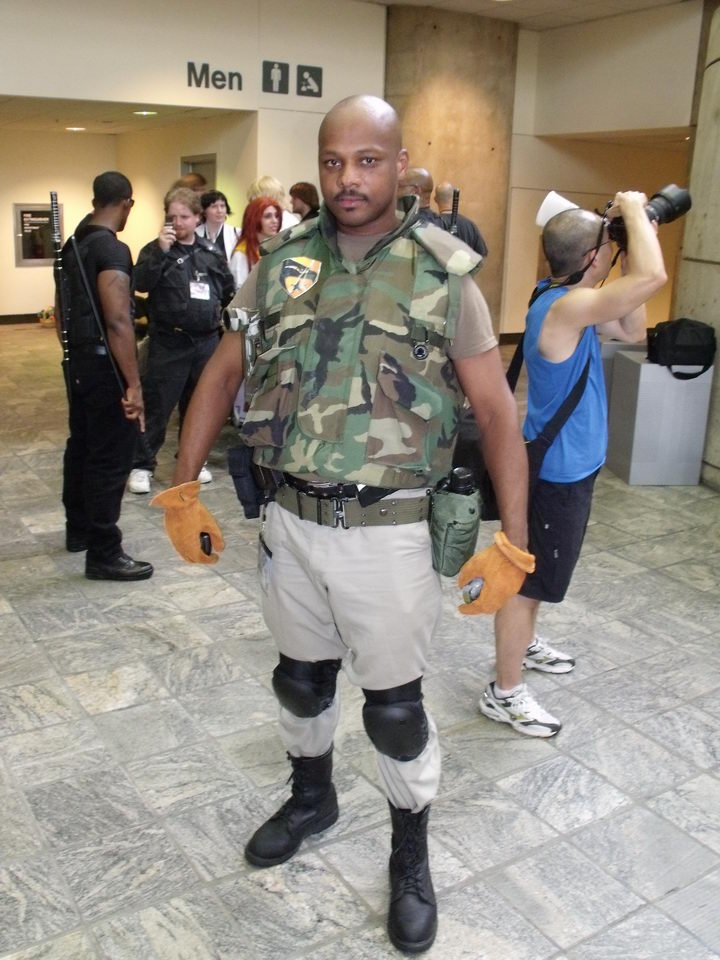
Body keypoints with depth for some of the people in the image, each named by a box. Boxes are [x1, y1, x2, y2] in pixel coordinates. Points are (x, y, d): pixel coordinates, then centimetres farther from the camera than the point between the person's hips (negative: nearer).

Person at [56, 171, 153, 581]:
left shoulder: (72, 245, 11)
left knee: (81, 447, 19)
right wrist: (134, 384, -26)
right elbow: (117, 320, -26)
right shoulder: (112, 249, -18)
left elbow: (62, 310, 19)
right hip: (104, 365, -10)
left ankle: (79, 530, 34)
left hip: (78, 362, 10)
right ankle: (104, 554, 1)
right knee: (111, 458, -4)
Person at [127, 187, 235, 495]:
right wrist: (161, 251, -24)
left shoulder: (211, 252, 11)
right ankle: (141, 464, 8)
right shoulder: (156, 250, -1)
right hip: (168, 343, -4)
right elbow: (140, 283, -17)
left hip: (206, 341, 4)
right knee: (156, 406, -2)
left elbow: (229, 292, 20)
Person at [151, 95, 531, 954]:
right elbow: (222, 374, 9)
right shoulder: (282, 262, 1)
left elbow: (497, 410, -6)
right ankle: (311, 797, 51)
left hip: (387, 530, -3)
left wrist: (514, 539, -12)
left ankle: (410, 855, 36)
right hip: (290, 519, 4)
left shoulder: (443, 272, -8)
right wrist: (182, 489, 5)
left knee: (394, 707, 10)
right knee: (300, 679, 22)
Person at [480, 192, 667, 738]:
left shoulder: (571, 300, 4)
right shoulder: (563, 307, -28)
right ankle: (505, 693, 15)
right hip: (557, 471, -10)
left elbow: (632, 331, 10)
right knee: (530, 580, 2)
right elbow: (654, 277, -38)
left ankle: (523, 644, 47)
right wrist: (634, 211, -20)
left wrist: (632, 236, 2)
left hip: (567, 464, 10)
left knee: (537, 574, 26)